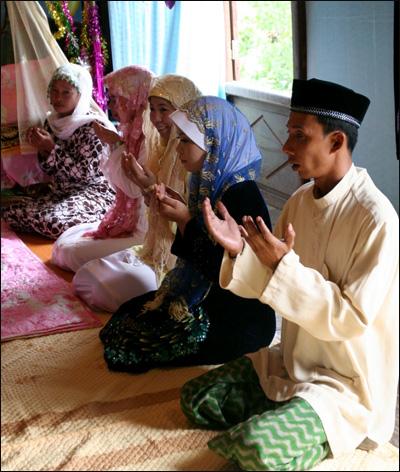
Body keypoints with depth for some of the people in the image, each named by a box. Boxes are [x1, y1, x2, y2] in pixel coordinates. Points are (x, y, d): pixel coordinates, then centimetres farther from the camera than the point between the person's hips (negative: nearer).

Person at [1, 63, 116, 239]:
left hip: (93, 191, -7)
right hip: (60, 192, 7)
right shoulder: (52, 122, 6)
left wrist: (52, 148, -20)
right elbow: (50, 170, 10)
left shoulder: (94, 125, -15)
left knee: (53, 221, -32)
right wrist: (42, 149, -11)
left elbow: (86, 173, -20)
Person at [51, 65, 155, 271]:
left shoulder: (150, 136, -21)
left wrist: (116, 145, -18)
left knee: (71, 253, -7)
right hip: (126, 222, 9)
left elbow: (134, 188, -24)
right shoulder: (132, 131, 7)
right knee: (65, 241, 9)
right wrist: (114, 145, 1)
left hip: (141, 233, -9)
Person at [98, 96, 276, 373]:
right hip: (208, 299, 9)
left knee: (135, 344, -5)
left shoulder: (242, 197, -24)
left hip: (238, 322, -9)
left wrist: (186, 220, -23)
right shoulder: (214, 182, 4)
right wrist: (177, 205, -1)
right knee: (129, 314, 13)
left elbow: (224, 271, -25)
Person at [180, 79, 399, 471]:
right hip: (292, 362, 7)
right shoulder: (300, 200, 0)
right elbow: (269, 283, 4)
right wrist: (238, 250, -16)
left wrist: (284, 265, -32)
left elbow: (352, 318, -25)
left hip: (350, 383, -7)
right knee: (195, 399, 2)